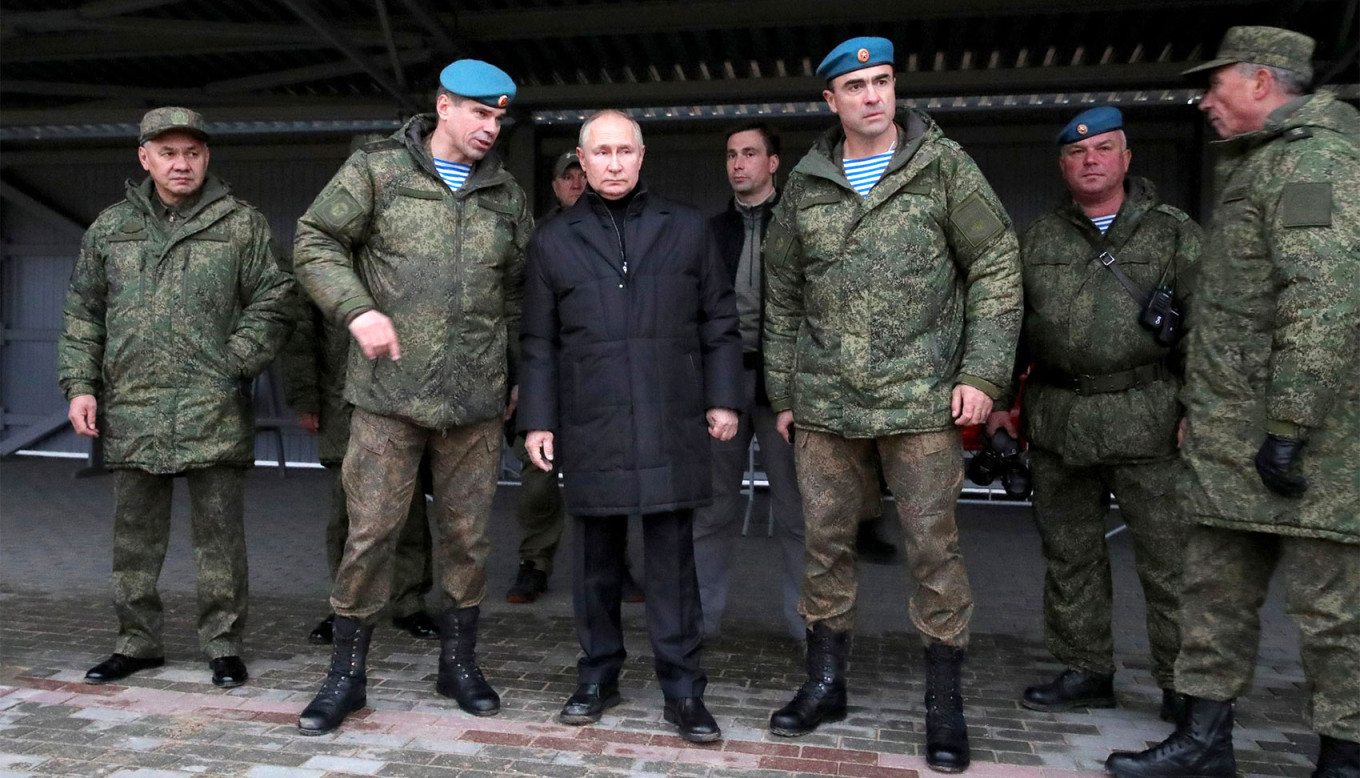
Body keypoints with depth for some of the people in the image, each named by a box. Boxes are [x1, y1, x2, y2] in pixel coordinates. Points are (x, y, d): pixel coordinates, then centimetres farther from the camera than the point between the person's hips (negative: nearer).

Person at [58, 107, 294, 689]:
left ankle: (223, 643, 14)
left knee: (219, 533, 2)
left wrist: (234, 364, -9)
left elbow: (274, 303, 1)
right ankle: (138, 641, 25)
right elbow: (82, 313, 16)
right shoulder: (111, 227, 14)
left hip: (214, 412, -3)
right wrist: (81, 384, 6)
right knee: (134, 533, 11)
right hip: (131, 412, 3)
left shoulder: (241, 224, 4)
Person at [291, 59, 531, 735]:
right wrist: (359, 310, -13)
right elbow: (314, 243, 1)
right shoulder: (377, 170, 2)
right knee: (370, 532, 1)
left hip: (476, 400, 3)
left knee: (467, 534, 10)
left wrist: (514, 370, 15)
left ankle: (458, 662, 28)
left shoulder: (508, 196, 13)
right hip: (389, 395, -3)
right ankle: (346, 674, 18)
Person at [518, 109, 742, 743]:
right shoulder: (553, 241, 10)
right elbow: (539, 344, 10)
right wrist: (537, 419, 4)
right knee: (597, 558, 9)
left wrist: (722, 398, 3)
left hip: (671, 427, -1)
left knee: (672, 557, 2)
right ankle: (598, 677, 23)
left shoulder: (686, 229, 9)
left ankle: (683, 689, 11)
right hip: (591, 429, 1)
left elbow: (719, 322, 10)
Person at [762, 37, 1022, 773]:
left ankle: (945, 704, 16)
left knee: (933, 546, 1)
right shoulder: (805, 183, 8)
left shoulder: (944, 165, 1)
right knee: (825, 542, 10)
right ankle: (825, 683, 26)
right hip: (825, 402, 3)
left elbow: (995, 269, -1)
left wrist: (982, 372, -9)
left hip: (921, 399, -3)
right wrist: (782, 391, 13)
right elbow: (782, 297, 13)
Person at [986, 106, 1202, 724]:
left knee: (1168, 557, -1)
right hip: (1057, 421, 3)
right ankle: (1085, 671, 23)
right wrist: (999, 399, 9)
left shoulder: (1173, 232, 6)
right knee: (1069, 553, 10)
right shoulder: (1036, 240, 13)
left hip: (1147, 418, -3)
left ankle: (1183, 685, 12)